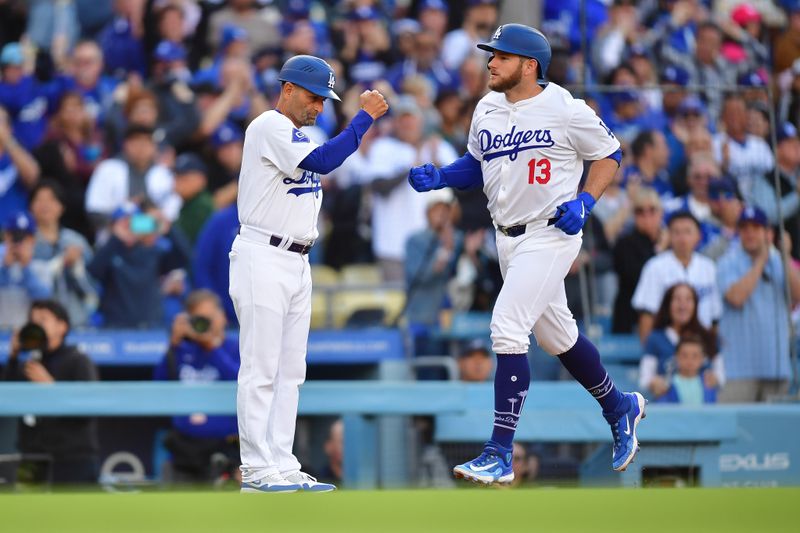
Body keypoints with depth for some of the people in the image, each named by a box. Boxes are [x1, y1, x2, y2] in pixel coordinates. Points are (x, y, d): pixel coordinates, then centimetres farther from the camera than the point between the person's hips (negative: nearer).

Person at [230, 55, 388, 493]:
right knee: (261, 369, -8)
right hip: (263, 258, -10)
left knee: (290, 371, 9)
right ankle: (256, 469, -6)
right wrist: (364, 117, -22)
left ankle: (282, 466, 12)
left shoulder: (295, 135, 19)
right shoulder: (269, 127, -12)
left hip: (297, 262, 10)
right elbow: (322, 161, -24)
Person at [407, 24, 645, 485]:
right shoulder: (487, 110, 5)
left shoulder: (565, 110, -13)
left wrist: (585, 201, -16)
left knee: (508, 330, -17)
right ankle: (619, 408, 43)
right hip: (509, 237, 8)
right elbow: (476, 165, 19)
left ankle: (500, 455, -16)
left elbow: (610, 154, -2)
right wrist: (438, 178, 0)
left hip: (550, 235, -8)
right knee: (555, 335, 20)